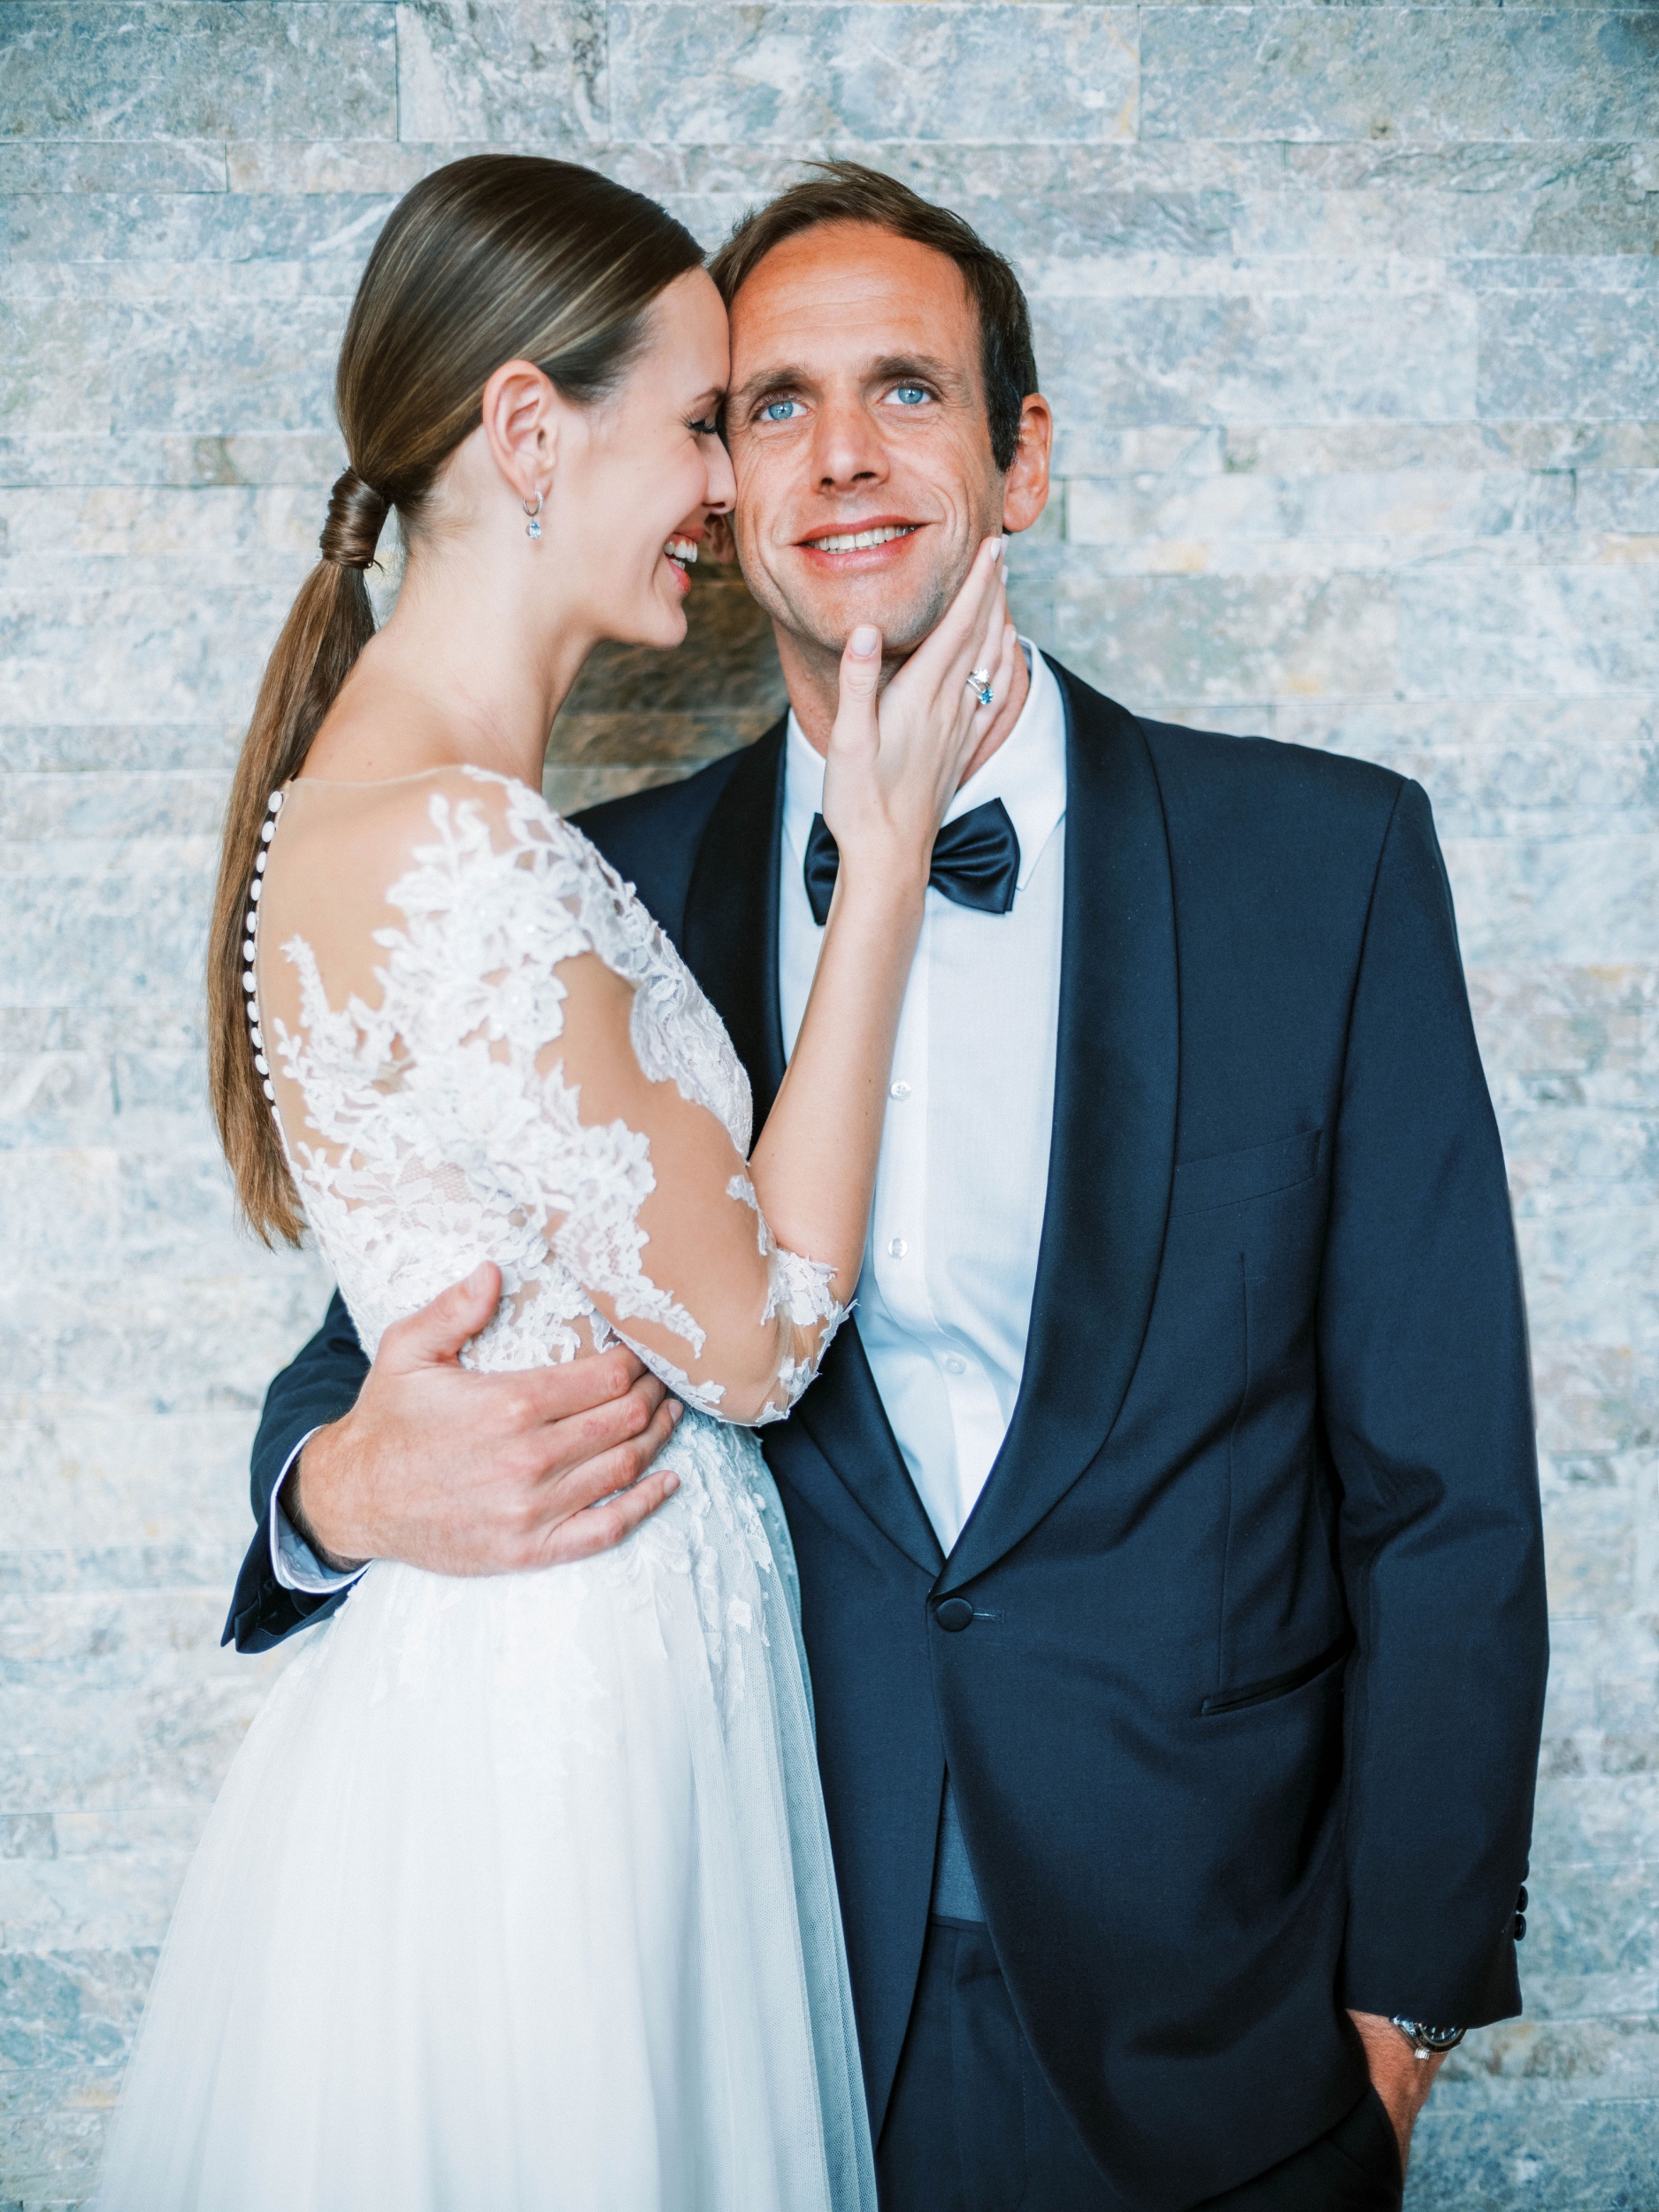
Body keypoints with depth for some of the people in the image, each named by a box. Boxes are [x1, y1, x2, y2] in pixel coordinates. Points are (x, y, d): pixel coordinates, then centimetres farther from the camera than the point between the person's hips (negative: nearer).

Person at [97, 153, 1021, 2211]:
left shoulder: (372, 804, 6)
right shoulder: (450, 857, -25)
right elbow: (754, 1334, -17)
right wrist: (885, 852, -14)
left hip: (557, 1685, 9)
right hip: (552, 1734, -9)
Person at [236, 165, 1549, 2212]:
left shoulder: (1328, 858, -8)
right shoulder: (607, 898, -3)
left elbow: (1443, 1486, -6)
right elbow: (400, 1339, 2)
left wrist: (1404, 1993, -4)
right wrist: (347, 1484, -21)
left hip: (1211, 1997, -1)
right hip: (778, 1969, 1)